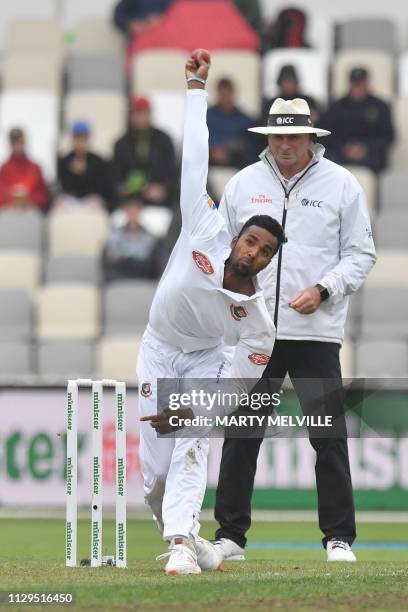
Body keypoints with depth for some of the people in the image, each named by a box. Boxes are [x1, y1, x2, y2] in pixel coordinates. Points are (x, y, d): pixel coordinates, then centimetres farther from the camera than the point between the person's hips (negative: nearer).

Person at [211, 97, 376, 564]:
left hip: (316, 332, -2)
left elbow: (361, 254, 4)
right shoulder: (243, 184, 9)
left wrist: (323, 291, -10)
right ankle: (230, 535, 10)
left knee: (329, 435, -4)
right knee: (241, 435, 3)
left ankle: (339, 537, 3)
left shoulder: (340, 184, 3)